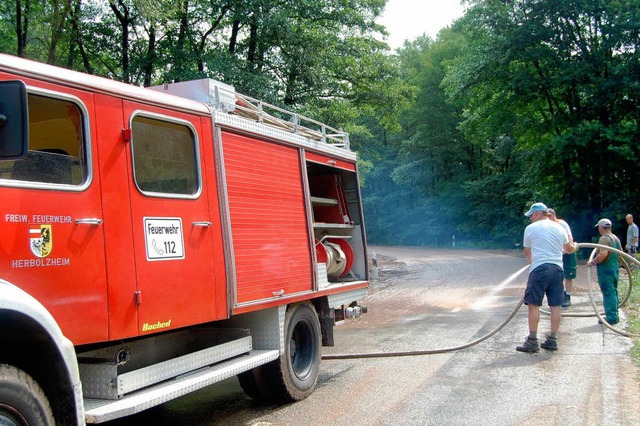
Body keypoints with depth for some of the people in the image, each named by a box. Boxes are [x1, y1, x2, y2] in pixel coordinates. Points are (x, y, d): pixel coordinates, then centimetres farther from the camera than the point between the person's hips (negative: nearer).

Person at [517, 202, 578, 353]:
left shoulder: (531, 228, 0)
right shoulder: (559, 227, 12)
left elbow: (527, 252, 11)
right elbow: (569, 249, 24)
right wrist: (575, 246, 48)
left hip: (539, 268, -5)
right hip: (557, 268, 5)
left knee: (534, 304, -1)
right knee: (555, 305, 8)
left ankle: (532, 341, -1)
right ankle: (552, 340, 13)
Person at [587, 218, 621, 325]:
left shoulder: (604, 238, -18)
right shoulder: (616, 238, 11)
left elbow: (603, 253, -33)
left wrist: (593, 262, -25)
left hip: (605, 269, -9)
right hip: (614, 268, 9)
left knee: (608, 293, -4)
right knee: (613, 292, 16)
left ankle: (611, 318, -2)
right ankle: (615, 315, 24)